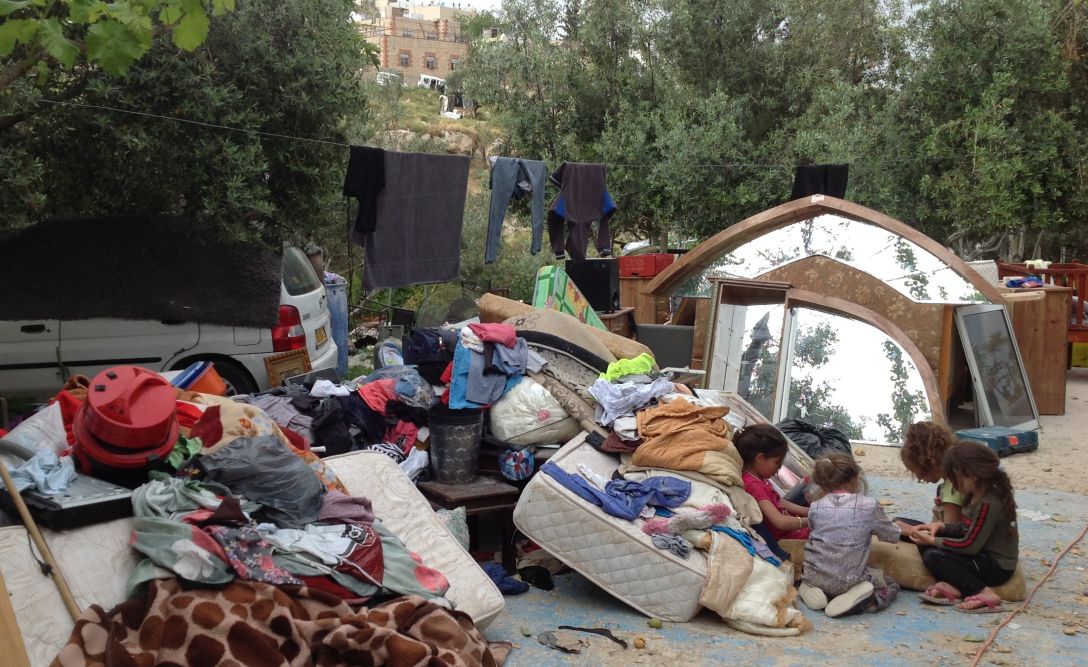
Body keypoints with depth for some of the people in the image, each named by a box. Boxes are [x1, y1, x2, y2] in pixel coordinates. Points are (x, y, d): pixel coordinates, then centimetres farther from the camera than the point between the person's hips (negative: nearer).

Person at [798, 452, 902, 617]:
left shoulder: (815, 508, -3)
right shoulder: (869, 506, -10)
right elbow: (892, 536, 3)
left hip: (815, 577, 3)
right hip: (849, 579, -3)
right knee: (892, 585, 21)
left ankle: (811, 590, 3)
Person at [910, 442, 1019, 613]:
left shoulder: (988, 504, -25)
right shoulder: (976, 496, 4)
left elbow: (971, 545, -23)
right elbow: (967, 530, 13)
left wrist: (933, 541, -14)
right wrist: (941, 526, -4)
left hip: (997, 567, -10)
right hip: (984, 555, 10)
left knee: (933, 557, -21)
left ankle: (983, 593, -18)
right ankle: (953, 586, -7)